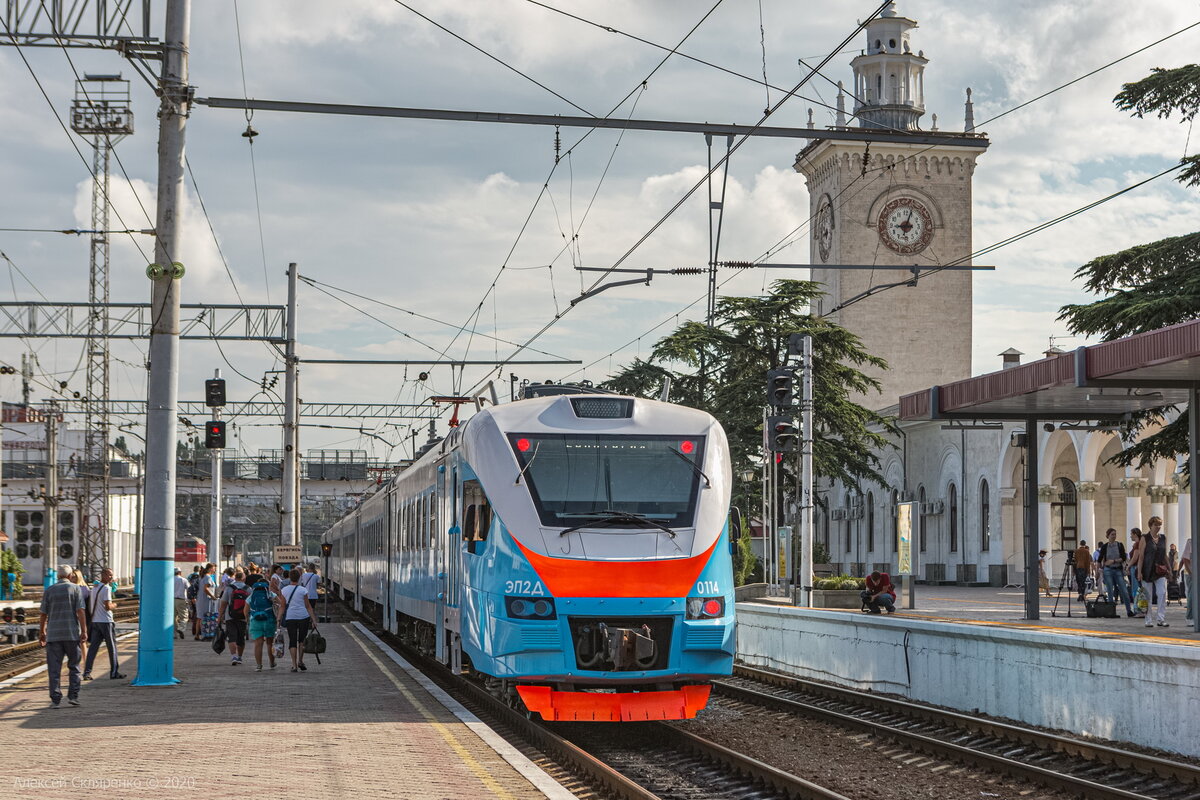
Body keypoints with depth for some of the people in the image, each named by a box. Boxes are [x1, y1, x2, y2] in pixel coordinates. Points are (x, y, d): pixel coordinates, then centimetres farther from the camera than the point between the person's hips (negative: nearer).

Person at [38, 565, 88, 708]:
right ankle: (73, 696, 7)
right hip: (72, 633, -1)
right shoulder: (75, 588, 0)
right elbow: (80, 611, -7)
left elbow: (44, 614, 6)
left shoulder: (49, 591, 6)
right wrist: (84, 630, -6)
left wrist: (41, 633, 15)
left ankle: (55, 699, -1)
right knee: (74, 667, 12)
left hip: (53, 634, 1)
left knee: (54, 669, 2)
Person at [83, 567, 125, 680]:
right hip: (106, 621, -7)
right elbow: (108, 606, -19)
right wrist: (114, 605, 0)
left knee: (93, 647, 4)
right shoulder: (106, 588, -13)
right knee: (112, 646, 3)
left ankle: (87, 672, -3)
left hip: (95, 621, 7)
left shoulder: (95, 588, 15)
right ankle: (114, 672, 7)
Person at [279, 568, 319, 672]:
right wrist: (314, 620, 0)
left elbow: (283, 607, 2)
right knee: (302, 639, 15)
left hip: (290, 617, 1)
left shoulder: (284, 590, 2)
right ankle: (300, 661, 7)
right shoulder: (303, 590, -4)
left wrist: (279, 619, 7)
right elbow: (308, 606, -3)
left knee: (292, 640, 4)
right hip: (303, 616, -1)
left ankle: (294, 665, -2)